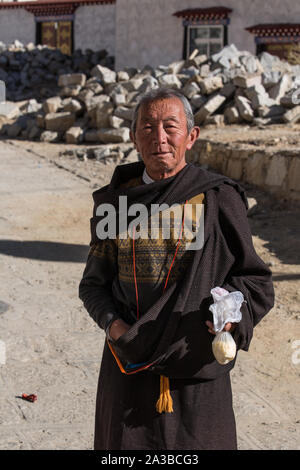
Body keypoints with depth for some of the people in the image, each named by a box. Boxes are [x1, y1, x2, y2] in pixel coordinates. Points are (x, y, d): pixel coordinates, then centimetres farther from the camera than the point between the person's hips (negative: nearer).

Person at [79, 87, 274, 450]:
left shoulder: (218, 199, -3)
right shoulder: (116, 202, 5)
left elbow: (254, 279, 1)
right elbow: (94, 282, 11)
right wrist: (113, 324, -8)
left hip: (196, 370, -2)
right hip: (130, 369, 2)